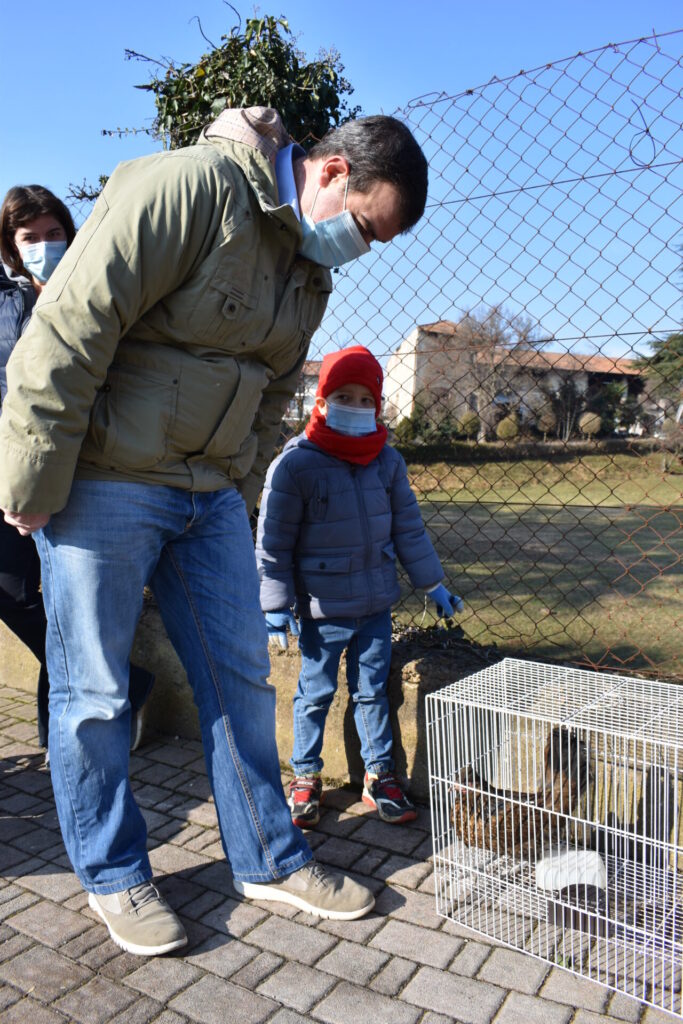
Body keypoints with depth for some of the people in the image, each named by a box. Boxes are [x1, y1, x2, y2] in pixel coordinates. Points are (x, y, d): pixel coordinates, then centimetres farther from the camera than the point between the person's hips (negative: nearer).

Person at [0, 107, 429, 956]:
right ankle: (113, 877, 27)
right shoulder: (191, 187, -16)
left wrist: (236, 498, 15)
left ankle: (268, 860, 27)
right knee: (93, 692, 5)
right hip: (105, 483, -7)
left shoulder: (310, 272, 12)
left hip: (208, 493, 8)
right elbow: (70, 326, -20)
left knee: (241, 675, 10)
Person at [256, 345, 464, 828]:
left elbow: (408, 526, 10)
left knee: (373, 690, 14)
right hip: (322, 609, -3)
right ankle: (306, 776, 30)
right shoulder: (295, 464, -12)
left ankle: (379, 775, 30)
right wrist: (276, 604, -9)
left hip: (377, 603, 4)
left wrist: (433, 584, 12)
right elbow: (273, 541, -8)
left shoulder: (388, 460, 2)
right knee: (316, 693, 11)